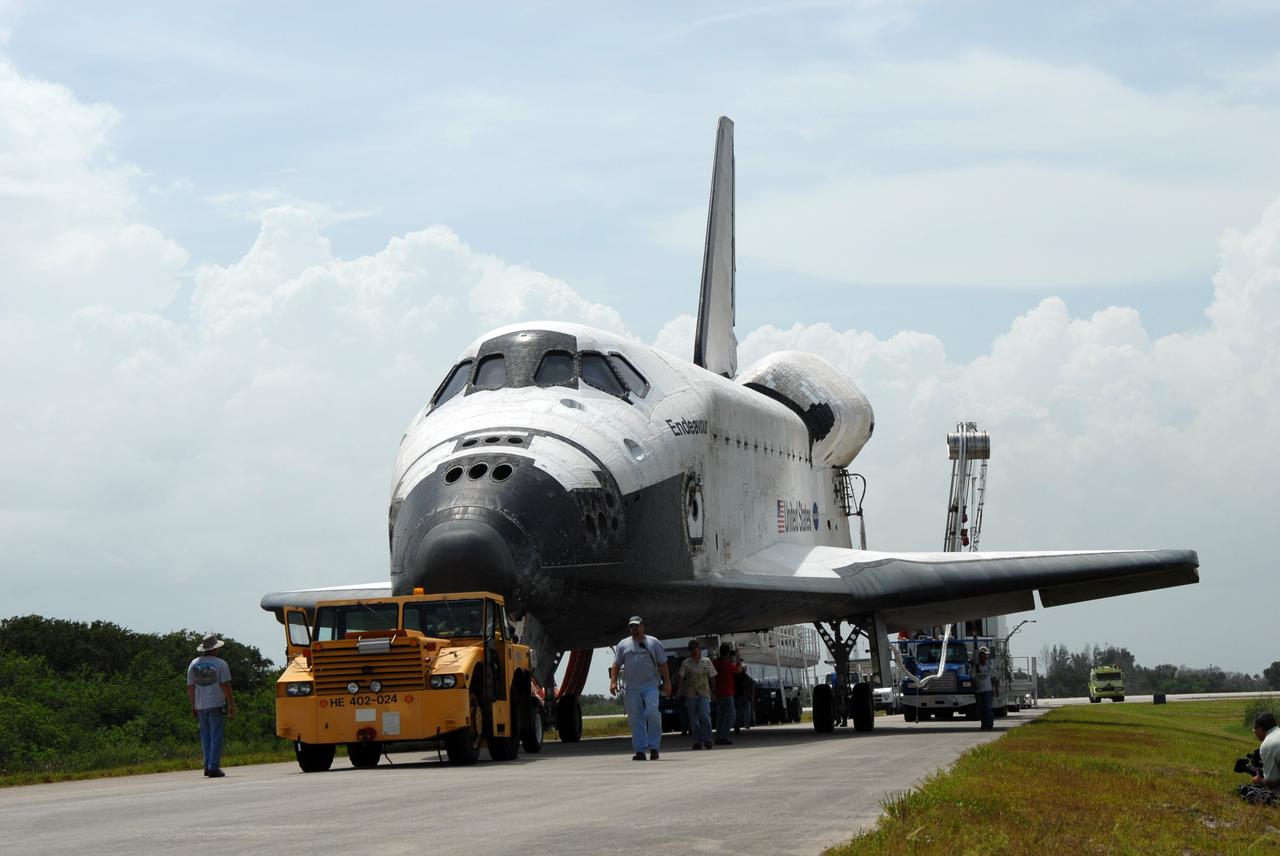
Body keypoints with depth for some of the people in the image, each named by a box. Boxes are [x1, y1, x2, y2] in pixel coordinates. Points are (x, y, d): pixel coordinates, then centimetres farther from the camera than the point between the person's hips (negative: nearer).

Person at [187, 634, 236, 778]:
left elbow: (190, 687, 8)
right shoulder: (220, 664, -7)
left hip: (200, 705, 4)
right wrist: (231, 705, -4)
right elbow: (226, 686, -10)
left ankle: (208, 765, 12)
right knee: (216, 735, 0)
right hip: (216, 705, -4)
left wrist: (193, 706, 17)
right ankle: (214, 767, -5)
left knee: (205, 735, 15)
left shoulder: (194, 664, 6)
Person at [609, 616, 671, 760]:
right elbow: (616, 665, 10)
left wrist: (667, 682, -1)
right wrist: (613, 681, -3)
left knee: (652, 714, -15)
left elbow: (663, 663, 6)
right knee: (635, 719, 1)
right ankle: (640, 750, 4)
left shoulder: (653, 643, 7)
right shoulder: (623, 644, 11)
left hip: (650, 685, -2)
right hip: (632, 688, 2)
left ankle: (653, 747, -6)